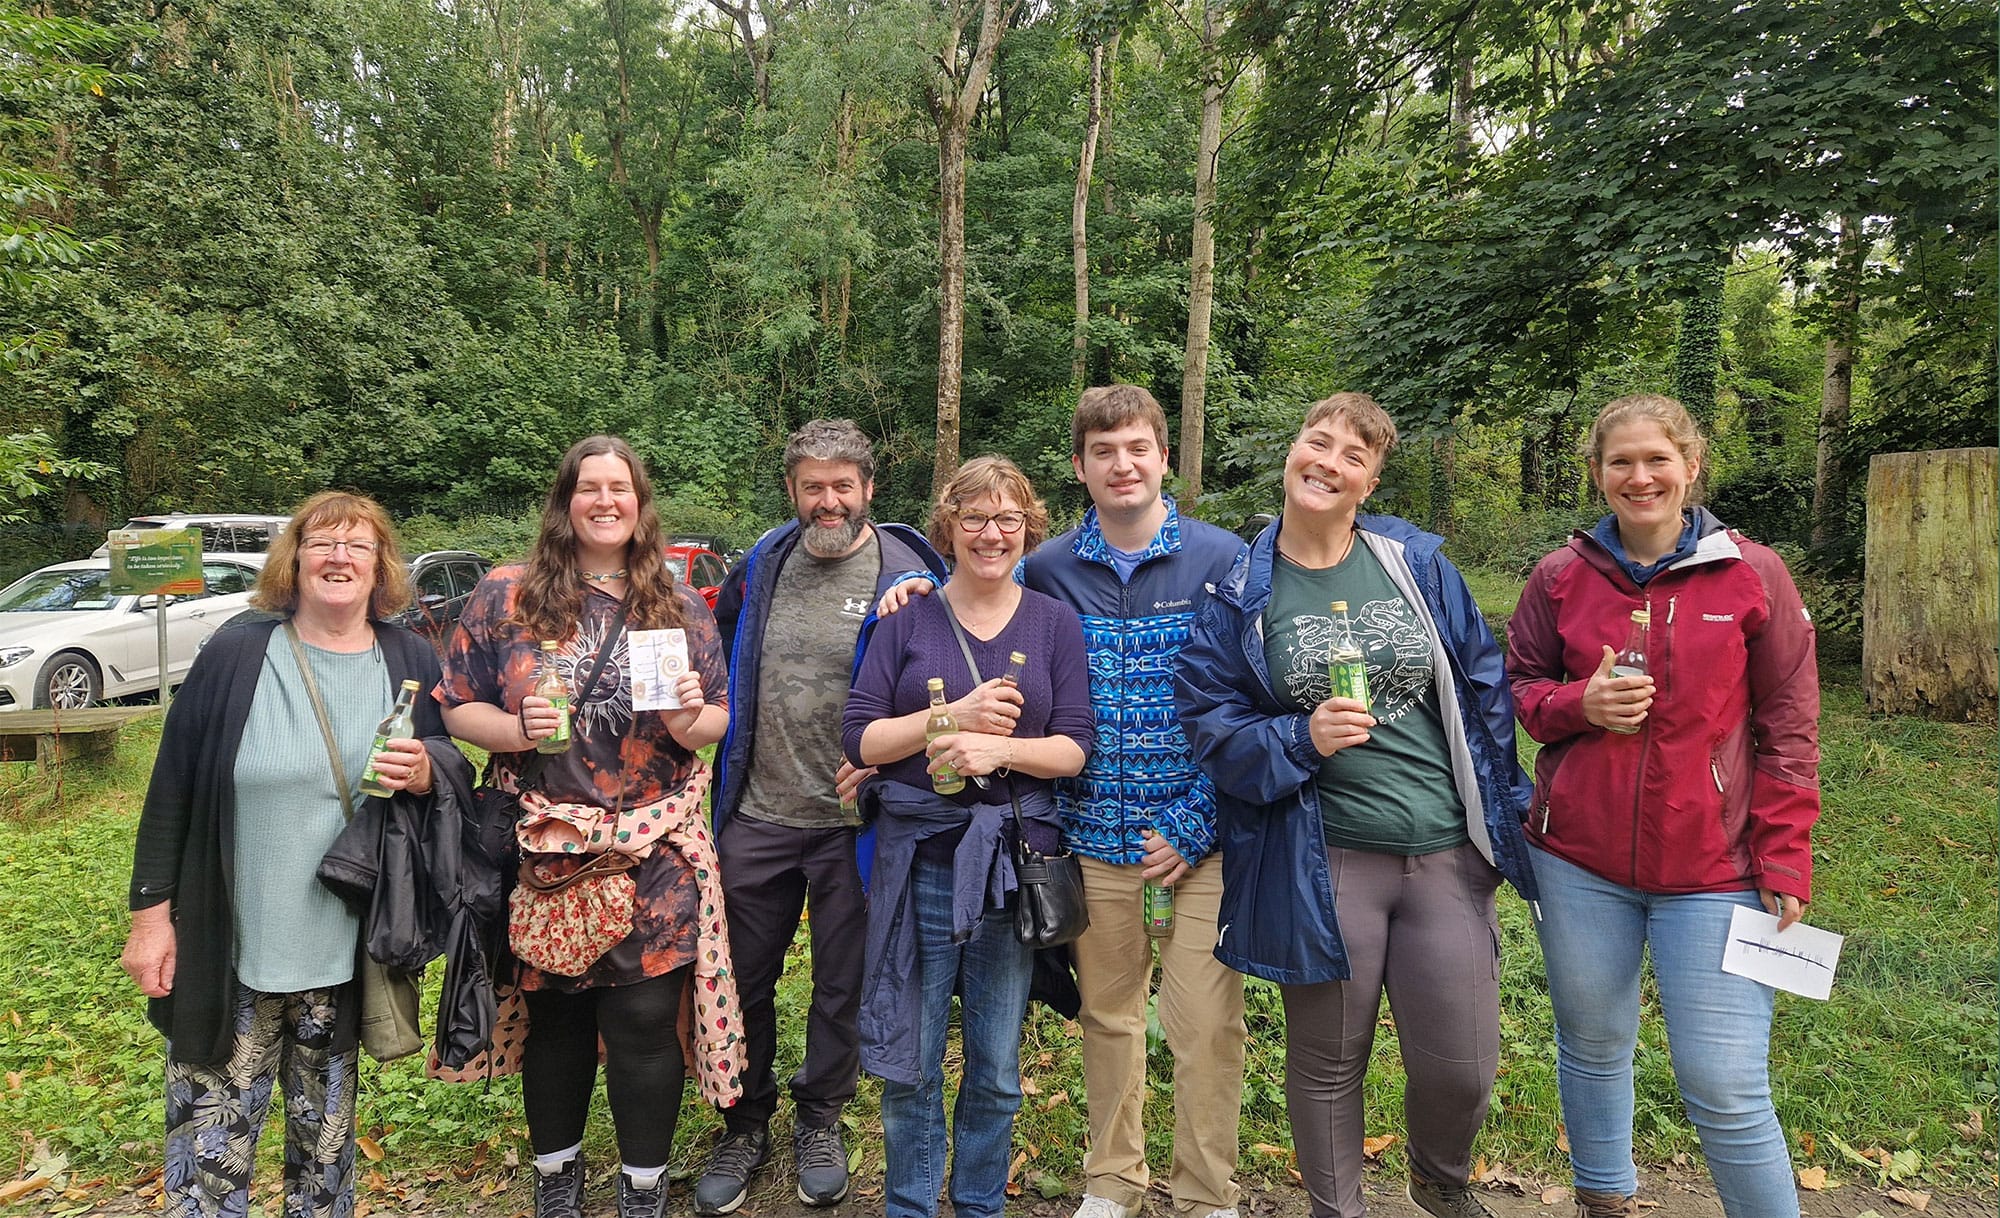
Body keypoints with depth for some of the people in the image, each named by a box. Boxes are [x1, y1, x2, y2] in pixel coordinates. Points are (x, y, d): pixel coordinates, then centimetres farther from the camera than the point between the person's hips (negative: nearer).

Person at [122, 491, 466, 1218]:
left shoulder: (410, 663, 0)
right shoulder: (235, 657, -6)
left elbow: (458, 772, 5)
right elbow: (172, 791, -2)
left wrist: (426, 771, -18)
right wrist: (151, 911, -2)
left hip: (347, 960, 2)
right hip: (230, 954, -1)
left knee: (326, 1146, 17)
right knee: (209, 1150, 6)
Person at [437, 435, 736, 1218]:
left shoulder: (679, 605, 6)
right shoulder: (504, 596, 2)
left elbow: (721, 717, 8)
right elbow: (457, 708, 3)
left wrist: (690, 722, -14)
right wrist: (517, 730, -16)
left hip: (654, 854, 0)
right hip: (545, 851, 0)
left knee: (644, 1021, 4)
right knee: (553, 1016, 14)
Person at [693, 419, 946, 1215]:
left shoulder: (906, 577, -10)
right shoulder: (762, 563, 4)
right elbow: (720, 644, 21)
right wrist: (723, 725, 12)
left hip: (851, 821, -3)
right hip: (757, 815, 4)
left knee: (842, 986, 13)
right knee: (744, 979, 14)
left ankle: (820, 1124, 36)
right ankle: (746, 1126, 34)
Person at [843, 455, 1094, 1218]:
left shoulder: (1055, 623, 5)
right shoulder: (907, 619, 3)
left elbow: (1074, 748, -2)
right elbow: (859, 738, -4)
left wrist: (999, 749, -20)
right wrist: (953, 716, -16)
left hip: (1014, 866, 1)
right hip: (918, 862, 0)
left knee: (996, 1069, 12)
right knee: (910, 1061, 9)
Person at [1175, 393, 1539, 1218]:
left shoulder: (1417, 563, 2)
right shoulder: (1242, 591, -2)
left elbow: (1483, 691, 8)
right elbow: (1212, 725, -2)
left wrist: (1504, 810, 9)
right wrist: (1302, 739, -19)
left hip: (1446, 852, 2)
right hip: (1321, 862, -1)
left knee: (1462, 1068, 8)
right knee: (1327, 1064, 12)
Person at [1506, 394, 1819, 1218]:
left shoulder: (1752, 575, -3)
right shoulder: (1561, 577, 1)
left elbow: (1789, 729, 0)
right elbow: (1518, 684, 11)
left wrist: (1784, 860, -4)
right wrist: (1579, 704, -11)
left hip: (1711, 865, -2)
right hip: (1579, 858, 2)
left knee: (1726, 1088, -3)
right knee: (1592, 1048, 17)